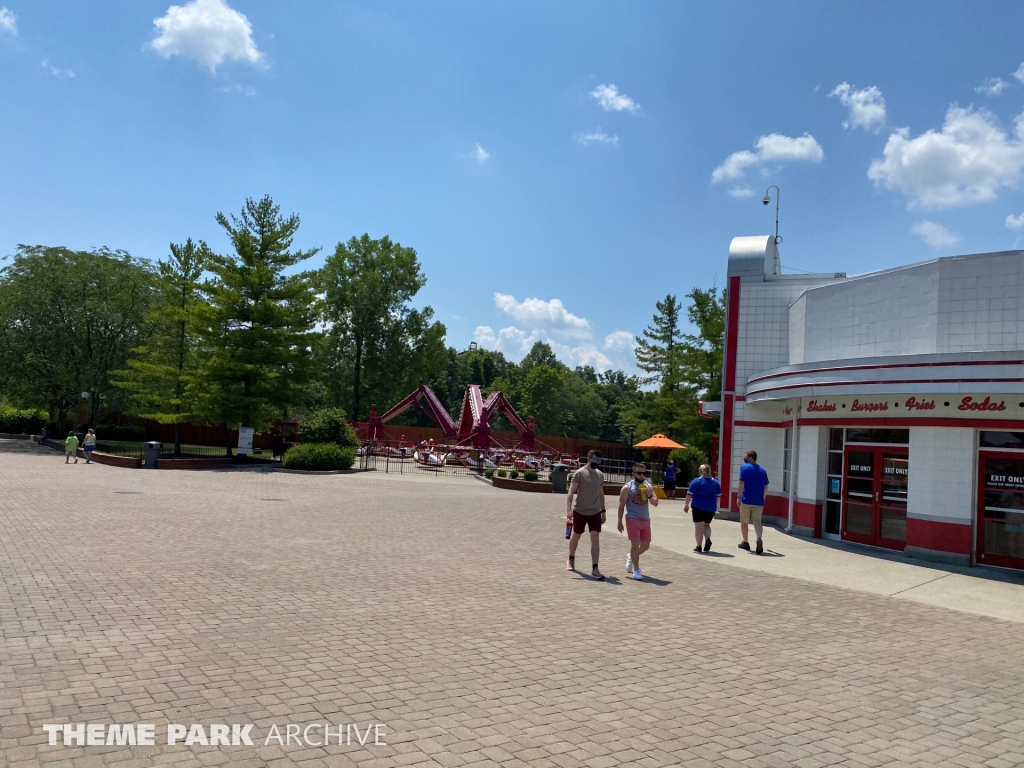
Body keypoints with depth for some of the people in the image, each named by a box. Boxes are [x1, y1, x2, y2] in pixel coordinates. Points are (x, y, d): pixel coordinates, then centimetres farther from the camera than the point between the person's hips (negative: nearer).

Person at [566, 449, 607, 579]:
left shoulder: (600, 475, 6)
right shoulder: (579, 473, -11)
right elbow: (571, 492, -15)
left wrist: (603, 511, 14)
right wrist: (568, 509, -25)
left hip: (595, 512, 3)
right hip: (580, 511, -3)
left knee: (595, 539, -9)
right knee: (576, 536, 14)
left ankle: (595, 569, -10)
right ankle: (571, 559, 39)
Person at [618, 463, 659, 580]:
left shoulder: (648, 486, 8)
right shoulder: (627, 487, -5)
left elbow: (655, 503, 5)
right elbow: (621, 505, -3)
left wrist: (649, 496, -15)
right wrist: (620, 522, -6)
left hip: (645, 519, 5)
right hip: (633, 519, -5)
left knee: (646, 545, 13)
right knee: (635, 544, -9)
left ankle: (630, 557, 40)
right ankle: (636, 571, -3)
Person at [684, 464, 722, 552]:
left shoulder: (696, 481, -4)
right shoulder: (716, 482, 6)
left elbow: (689, 494, -5)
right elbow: (718, 496, 9)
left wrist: (686, 504, 5)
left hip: (698, 507, -4)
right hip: (711, 508, 4)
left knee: (698, 526, 3)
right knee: (706, 525, 21)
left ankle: (699, 547, 3)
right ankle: (708, 539, -3)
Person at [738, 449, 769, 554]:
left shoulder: (744, 467, -5)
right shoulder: (762, 470, 10)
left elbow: (741, 483, -12)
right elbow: (765, 486, 12)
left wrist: (739, 497, -9)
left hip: (746, 500, -3)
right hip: (758, 501, 3)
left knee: (744, 522, 12)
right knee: (757, 522, 3)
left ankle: (745, 543, 20)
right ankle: (759, 538, -22)